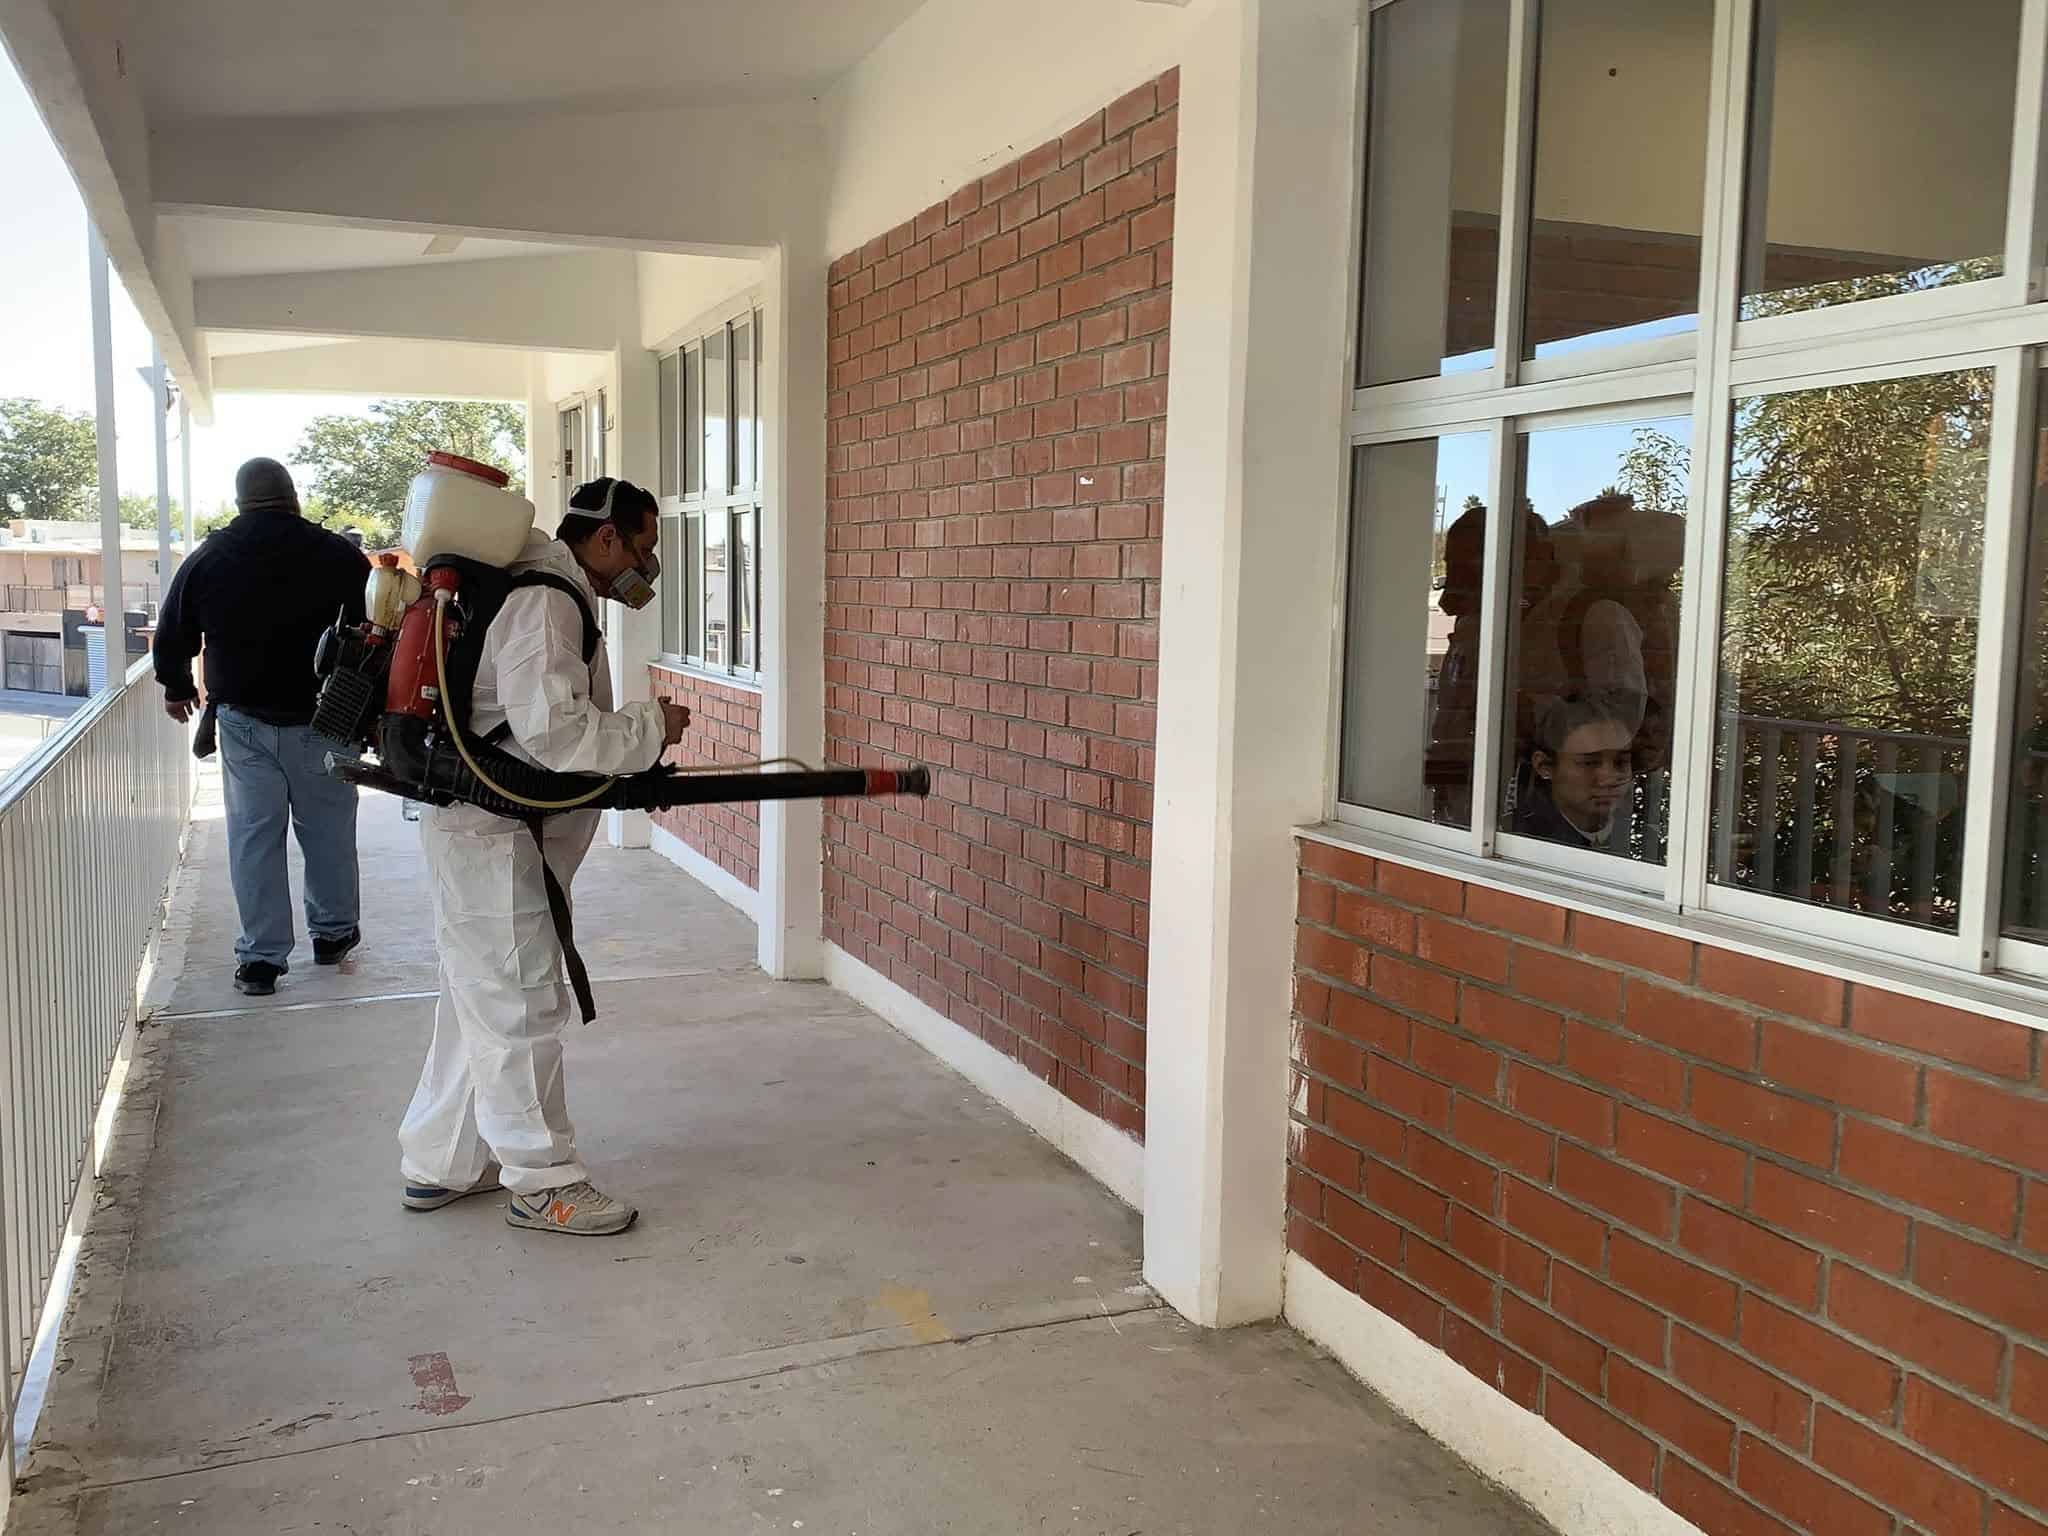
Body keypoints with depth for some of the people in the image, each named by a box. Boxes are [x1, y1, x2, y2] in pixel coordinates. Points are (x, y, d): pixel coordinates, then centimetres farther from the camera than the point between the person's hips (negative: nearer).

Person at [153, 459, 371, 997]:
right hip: (322, 721, -1)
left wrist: (177, 688, 29)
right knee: (328, 828, 13)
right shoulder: (338, 555, -5)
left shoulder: (205, 560, 1)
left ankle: (261, 957, 8)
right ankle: (333, 931, 27)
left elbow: (172, 637, 10)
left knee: (253, 835, 6)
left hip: (243, 721, 1)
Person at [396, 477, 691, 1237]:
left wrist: (630, 763, 11)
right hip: (493, 839, -11)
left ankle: (439, 1165, 30)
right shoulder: (545, 602, -18)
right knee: (520, 1005, -2)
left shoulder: (545, 594, 16)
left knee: (480, 1002, 18)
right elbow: (553, 731, -27)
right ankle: (542, 1182, 10)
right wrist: (650, 728, -15)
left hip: (481, 835, 11)